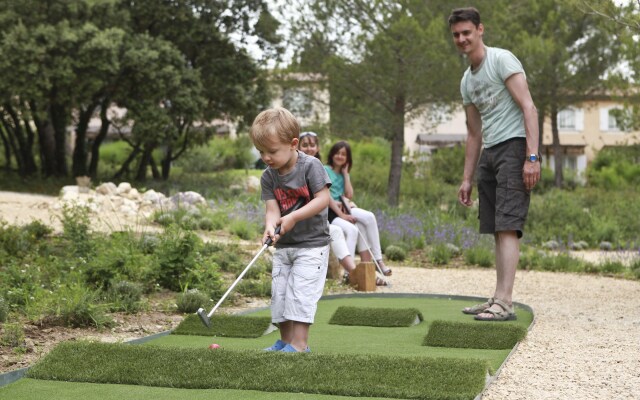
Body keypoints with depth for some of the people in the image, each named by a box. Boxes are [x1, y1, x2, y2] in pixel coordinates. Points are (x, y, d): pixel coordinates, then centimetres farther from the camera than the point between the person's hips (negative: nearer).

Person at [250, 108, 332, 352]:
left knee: (301, 292, -12)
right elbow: (272, 209, -7)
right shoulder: (269, 177, 0)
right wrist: (270, 227, -29)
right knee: (279, 293, 8)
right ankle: (285, 341, 19)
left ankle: (299, 344, -8)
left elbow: (323, 198, -19)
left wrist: (293, 217, -26)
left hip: (312, 243, -6)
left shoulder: (310, 166, -14)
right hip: (283, 246, 6)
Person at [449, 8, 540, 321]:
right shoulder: (467, 80, 19)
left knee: (507, 226, -15)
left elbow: (529, 108, -13)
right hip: (489, 154, 8)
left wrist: (532, 157, -21)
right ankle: (499, 300, 10)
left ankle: (504, 302, -19)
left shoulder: (502, 60, -5)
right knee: (498, 230, 7)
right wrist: (467, 178, 20)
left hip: (514, 146, -8)